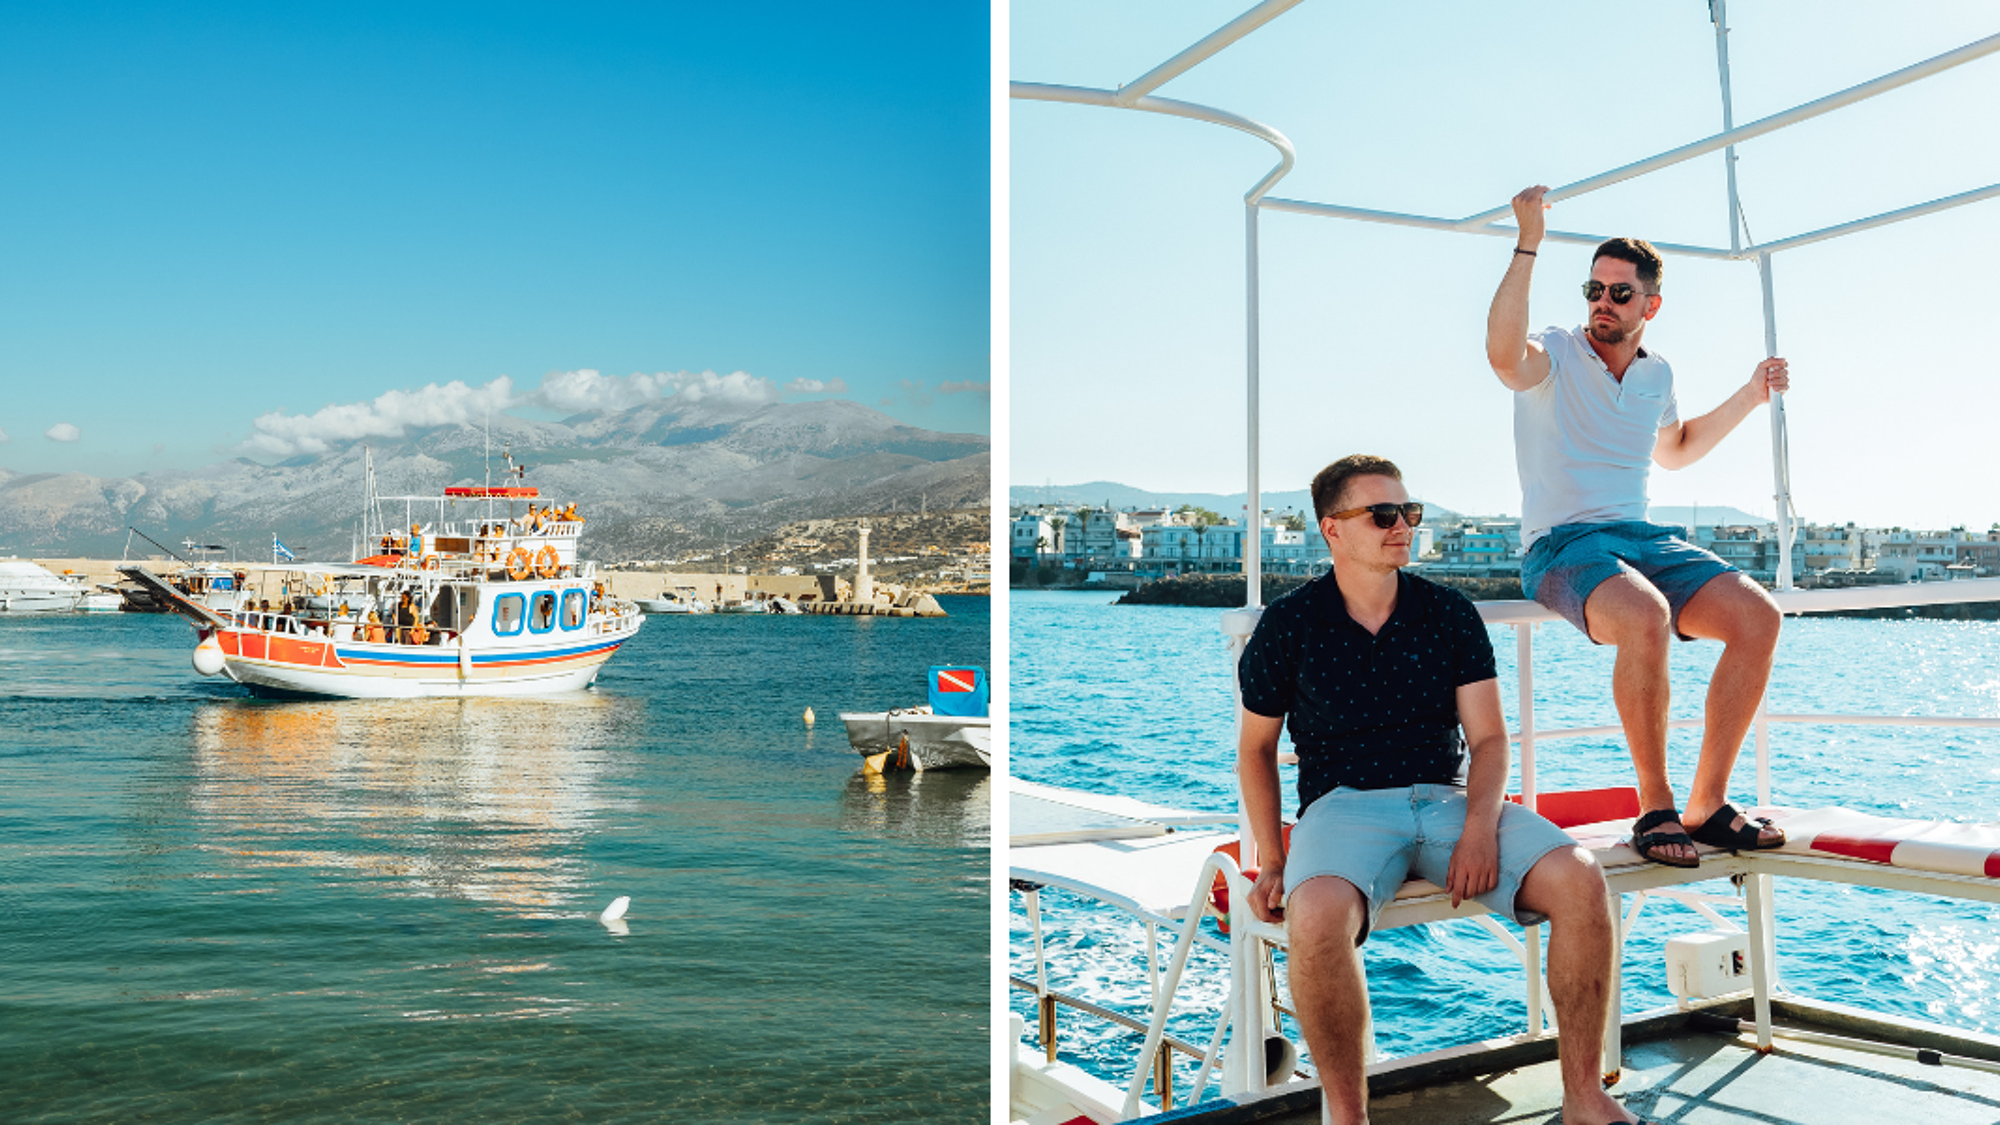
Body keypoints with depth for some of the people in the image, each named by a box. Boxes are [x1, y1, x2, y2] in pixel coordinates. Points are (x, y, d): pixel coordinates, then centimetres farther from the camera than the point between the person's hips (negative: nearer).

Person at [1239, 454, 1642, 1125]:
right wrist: (1270, 860, -1)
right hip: (1344, 802, -3)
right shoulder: (1287, 627, 2)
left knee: (1579, 879, -23)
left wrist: (1481, 826, -15)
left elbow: (1488, 737, 5)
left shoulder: (1450, 615, 8)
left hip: (1449, 798, 3)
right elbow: (1256, 748, 10)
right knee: (1317, 915, -36)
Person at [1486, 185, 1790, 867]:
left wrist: (1748, 399, 28)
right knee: (1645, 617, -37)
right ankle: (1654, 807, -20)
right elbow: (1503, 353, -28)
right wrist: (1528, 245, -27)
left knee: (1759, 617, -17)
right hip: (1561, 546, -6)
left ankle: (1707, 805, -8)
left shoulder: (1657, 374, 17)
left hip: (1641, 538, 6)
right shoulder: (1554, 356, -2)